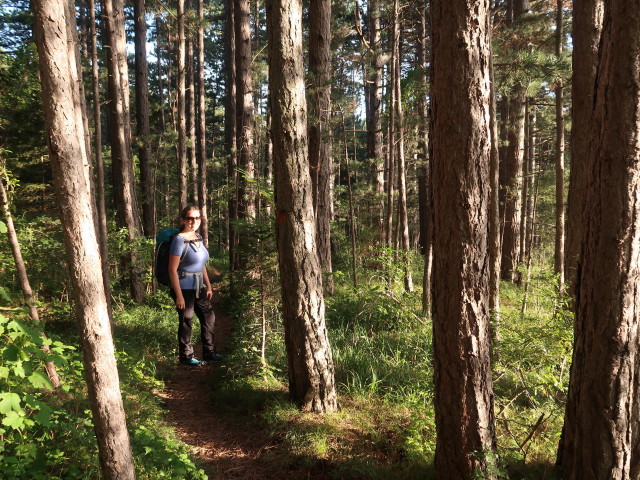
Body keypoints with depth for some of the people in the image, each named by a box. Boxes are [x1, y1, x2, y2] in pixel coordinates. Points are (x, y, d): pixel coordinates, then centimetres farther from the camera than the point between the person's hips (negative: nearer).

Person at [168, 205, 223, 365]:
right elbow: (172, 269, -19)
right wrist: (179, 296, -20)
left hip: (198, 287, 8)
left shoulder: (198, 237, 6)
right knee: (186, 322, 4)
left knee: (209, 317, 15)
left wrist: (208, 286, 15)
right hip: (184, 288, -8)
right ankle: (185, 357, 21)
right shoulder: (180, 240, -17)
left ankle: (208, 353, 29)